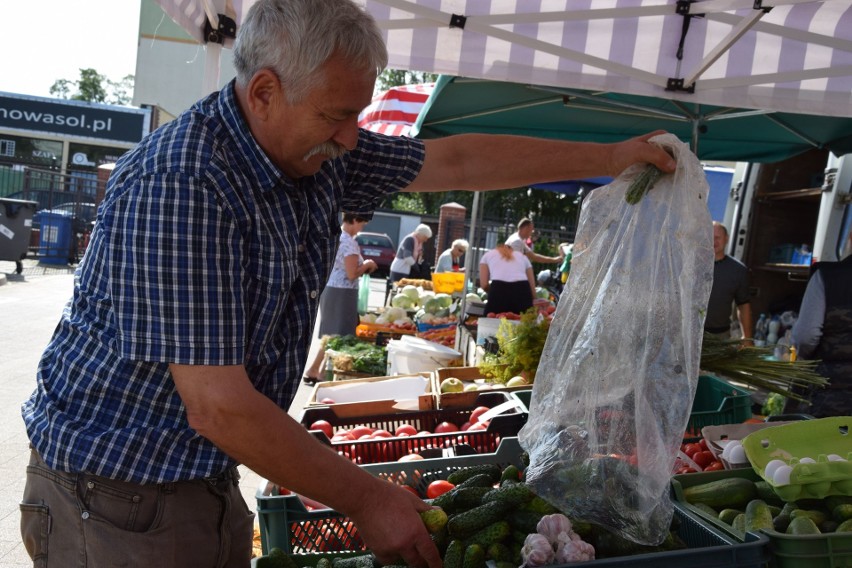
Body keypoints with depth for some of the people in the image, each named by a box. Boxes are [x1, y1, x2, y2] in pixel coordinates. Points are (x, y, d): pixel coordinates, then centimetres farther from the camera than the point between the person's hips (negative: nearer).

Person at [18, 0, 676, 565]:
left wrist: (610, 157, 8)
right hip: (116, 496, -7)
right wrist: (366, 499, -19)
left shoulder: (319, 156, -3)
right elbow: (219, 407, -29)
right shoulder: (180, 185, -28)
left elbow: (456, 161, 5)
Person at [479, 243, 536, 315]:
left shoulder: (487, 255, 29)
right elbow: (532, 286, 26)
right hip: (522, 291, 2)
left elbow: (484, 284, 16)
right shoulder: (522, 256, 34)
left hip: (499, 290, -2)